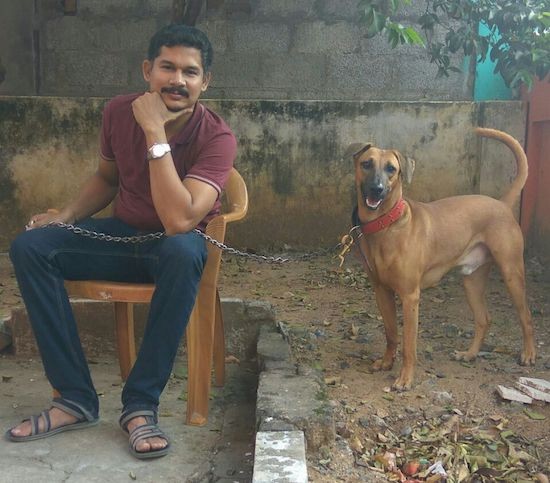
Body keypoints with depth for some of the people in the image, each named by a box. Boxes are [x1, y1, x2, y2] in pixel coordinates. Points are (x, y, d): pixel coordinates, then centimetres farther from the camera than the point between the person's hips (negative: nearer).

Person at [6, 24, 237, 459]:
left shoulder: (217, 136, -21)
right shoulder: (119, 111, -6)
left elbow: (178, 221, -34)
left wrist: (156, 133, -33)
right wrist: (66, 216, -4)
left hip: (175, 247, -4)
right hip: (122, 234, 5)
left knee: (183, 250, -40)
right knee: (29, 246, -18)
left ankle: (141, 403, -26)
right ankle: (76, 398, -15)